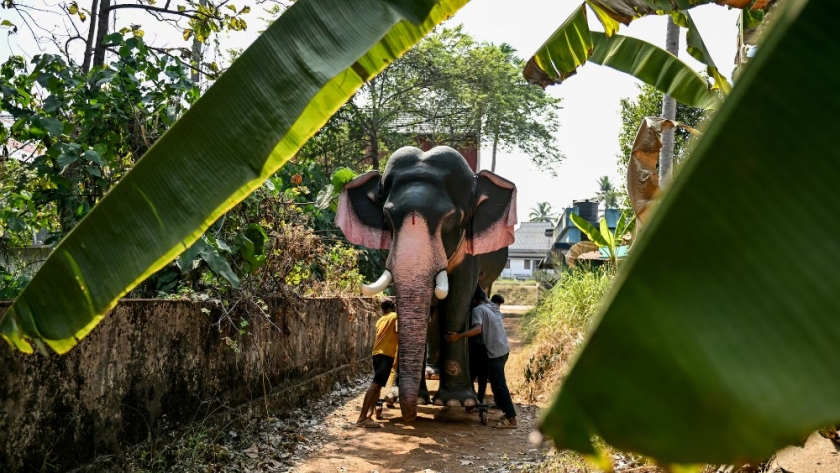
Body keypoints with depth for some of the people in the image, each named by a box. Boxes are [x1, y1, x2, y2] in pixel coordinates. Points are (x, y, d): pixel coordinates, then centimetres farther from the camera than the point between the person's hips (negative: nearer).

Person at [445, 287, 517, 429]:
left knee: (498, 385, -7)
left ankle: (511, 419, -9)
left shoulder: (478, 309, -10)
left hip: (496, 352, -9)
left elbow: (477, 329, -27)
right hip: (503, 349, 9)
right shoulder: (493, 306, 13)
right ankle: (508, 413, 18)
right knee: (498, 383, 16)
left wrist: (458, 336, -30)